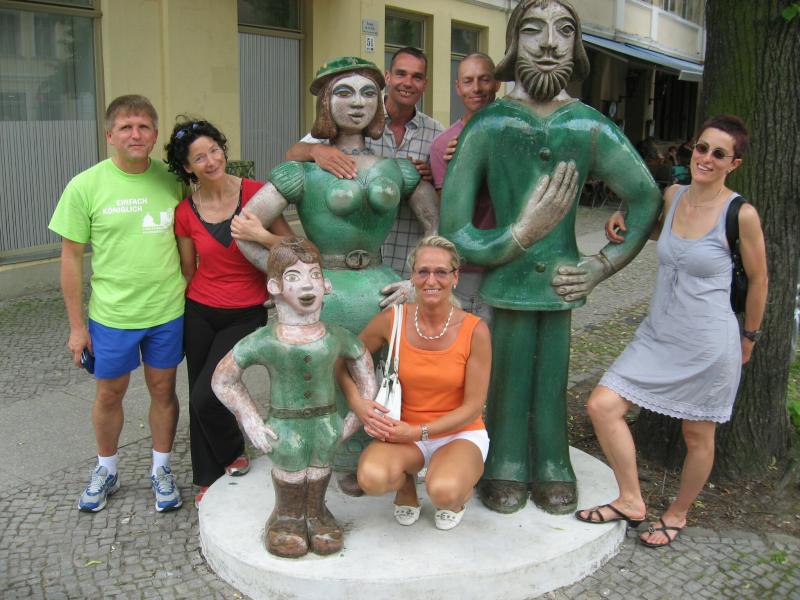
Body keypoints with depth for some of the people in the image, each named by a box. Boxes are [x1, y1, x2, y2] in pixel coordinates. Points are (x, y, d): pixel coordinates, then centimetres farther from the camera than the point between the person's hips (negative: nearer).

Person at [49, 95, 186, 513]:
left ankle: (161, 470, 33)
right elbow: (71, 257, -4)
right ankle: (106, 470, 38)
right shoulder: (85, 186, -9)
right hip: (111, 314, -1)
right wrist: (76, 325, -3)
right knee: (109, 393, 15)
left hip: (167, 310, 1)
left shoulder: (171, 181, -3)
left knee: (163, 389, 13)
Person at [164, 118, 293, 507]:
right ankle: (210, 479, 31)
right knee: (198, 399, 10)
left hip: (246, 315, -3)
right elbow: (188, 270, 9)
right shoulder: (185, 212, -3)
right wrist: (175, 318, 14)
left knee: (206, 395, -13)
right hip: (199, 313, 3)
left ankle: (234, 454, 18)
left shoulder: (255, 193, -11)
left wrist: (262, 236, -27)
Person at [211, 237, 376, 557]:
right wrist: (251, 421, -6)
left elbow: (364, 369, 8)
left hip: (326, 423, 2)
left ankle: (316, 513, 43)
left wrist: (358, 416, 2)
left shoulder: (337, 337, -8)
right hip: (284, 427, -2)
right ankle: (287, 517, 39)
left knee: (320, 474, 19)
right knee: (289, 479, 14)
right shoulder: (263, 342, -15)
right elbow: (223, 380, -3)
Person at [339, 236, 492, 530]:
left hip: (460, 433, -1)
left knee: (443, 491, -34)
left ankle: (456, 498, 6)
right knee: (372, 477, -32)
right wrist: (357, 402, -14)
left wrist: (418, 432, -19)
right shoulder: (391, 321, -9)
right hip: (404, 431, 2)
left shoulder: (475, 330, -15)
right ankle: (406, 487, 7)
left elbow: (473, 407, -10)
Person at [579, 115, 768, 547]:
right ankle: (631, 502, 12)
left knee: (697, 435, 12)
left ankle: (677, 514, 36)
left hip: (709, 345, -5)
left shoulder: (741, 215, -14)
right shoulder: (672, 196, 1)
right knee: (602, 405, -5)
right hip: (658, 335, 5)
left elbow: (758, 279, -1)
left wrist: (750, 336, 10)